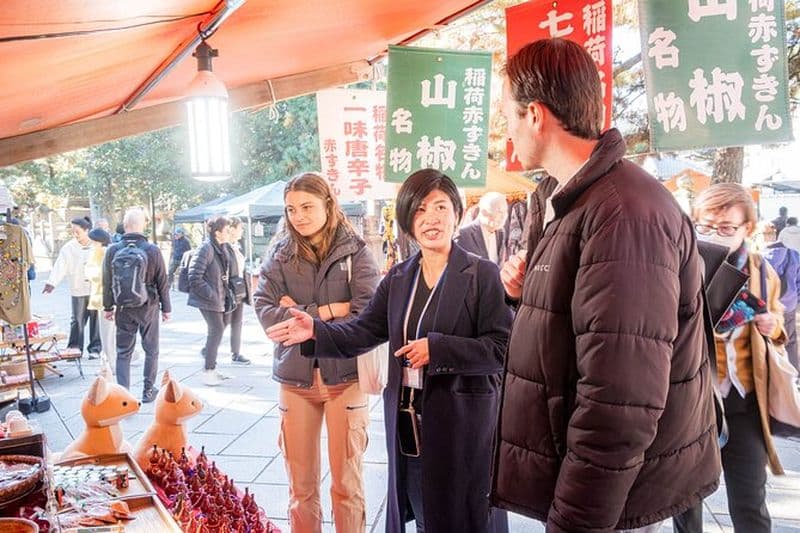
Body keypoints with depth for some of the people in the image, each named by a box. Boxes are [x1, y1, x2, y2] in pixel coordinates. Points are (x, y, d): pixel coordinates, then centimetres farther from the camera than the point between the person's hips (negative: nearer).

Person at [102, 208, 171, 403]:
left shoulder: (113, 250, -6)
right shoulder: (153, 250, -10)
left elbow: (107, 282, 2)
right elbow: (162, 282, -5)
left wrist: (108, 307, 14)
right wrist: (166, 308, 6)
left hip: (123, 308, 1)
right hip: (148, 307, -1)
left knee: (123, 352, 9)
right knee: (151, 350, 14)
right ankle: (148, 391, 21)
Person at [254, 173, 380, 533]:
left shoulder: (355, 252, -3)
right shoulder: (280, 255, 5)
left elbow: (367, 316, -13)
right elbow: (265, 312, -7)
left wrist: (301, 317, -11)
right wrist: (327, 311, -14)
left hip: (345, 377, -2)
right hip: (295, 378, 2)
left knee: (347, 483, 8)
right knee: (300, 485, 13)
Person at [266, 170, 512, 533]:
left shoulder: (483, 274, -9)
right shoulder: (398, 277, 8)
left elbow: (502, 348, -15)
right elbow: (362, 333, 4)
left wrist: (436, 348, -22)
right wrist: (316, 331, -12)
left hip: (462, 423, -5)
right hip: (408, 423, 5)